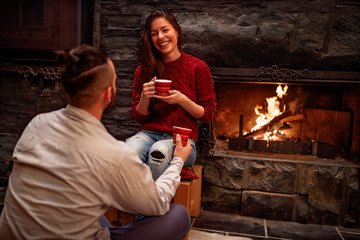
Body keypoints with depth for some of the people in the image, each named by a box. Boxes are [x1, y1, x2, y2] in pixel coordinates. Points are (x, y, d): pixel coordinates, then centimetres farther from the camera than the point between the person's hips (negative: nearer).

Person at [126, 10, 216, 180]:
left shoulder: (198, 68, 2)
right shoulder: (143, 70, 9)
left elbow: (207, 114, 4)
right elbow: (139, 117, 11)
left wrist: (181, 100, -13)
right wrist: (145, 97, -10)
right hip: (149, 133, 2)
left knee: (159, 152, -36)